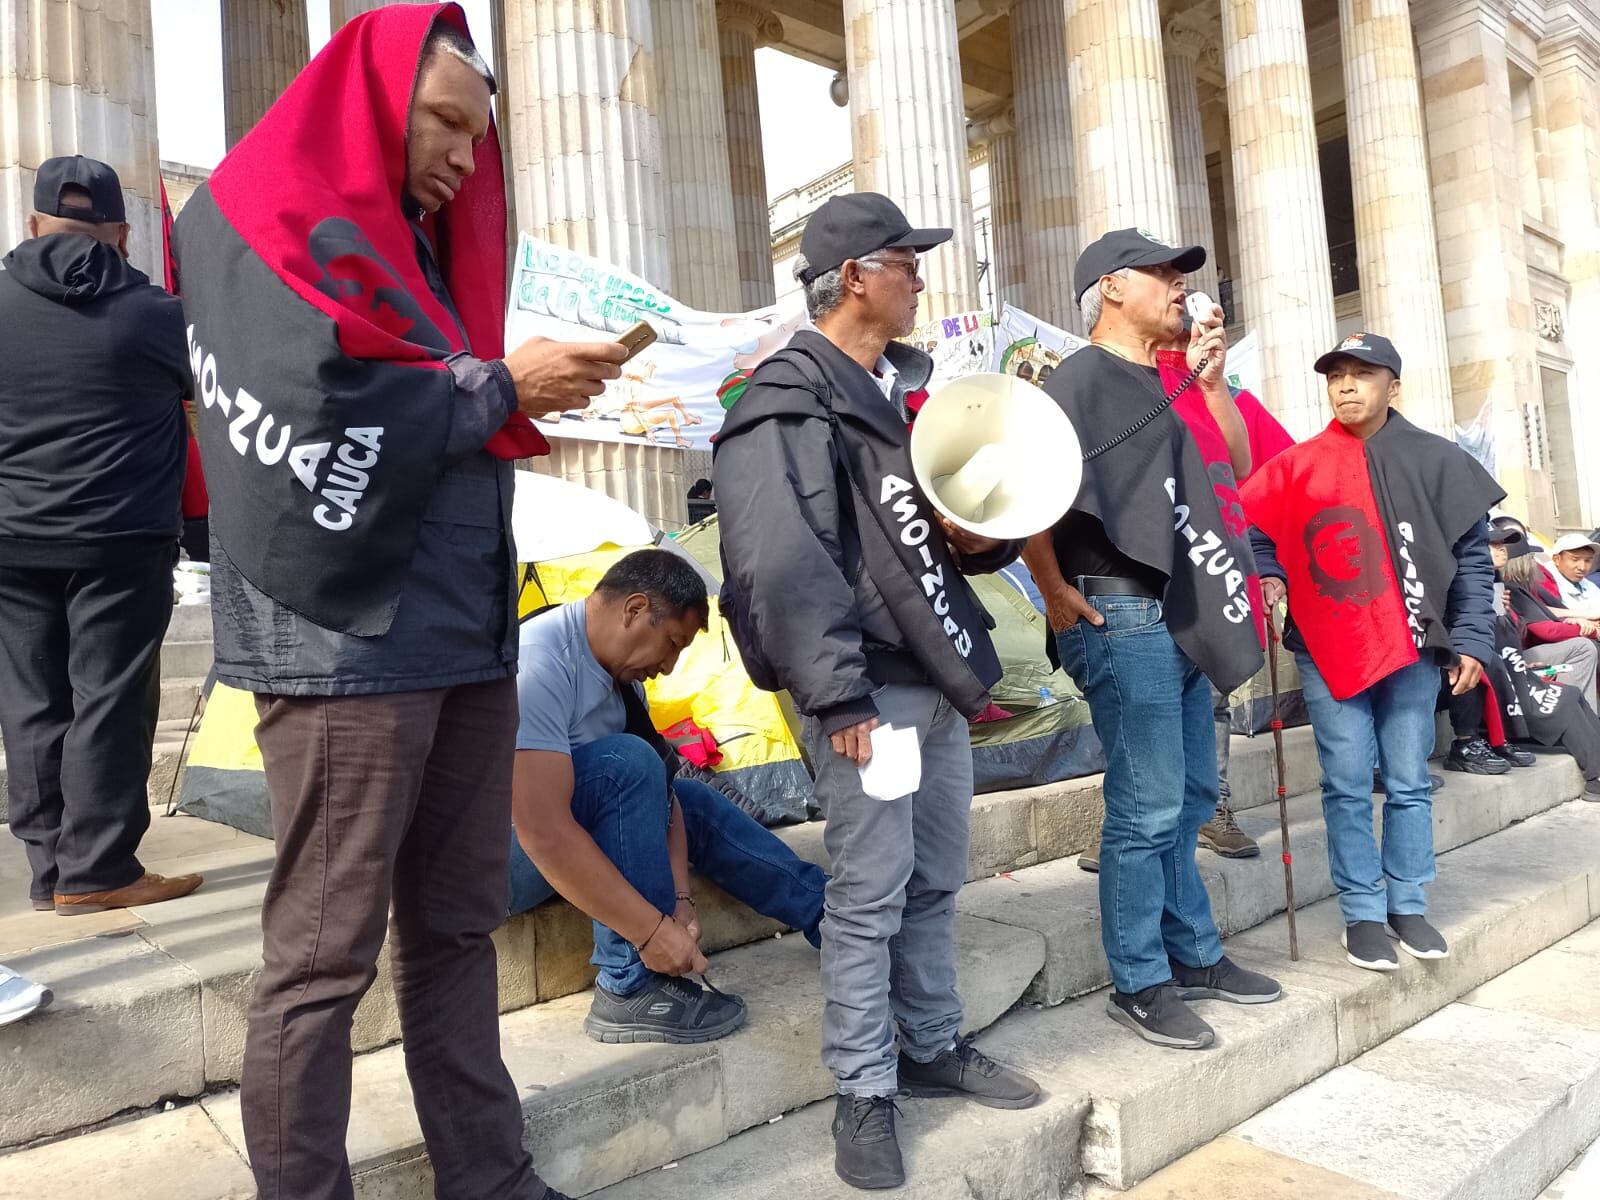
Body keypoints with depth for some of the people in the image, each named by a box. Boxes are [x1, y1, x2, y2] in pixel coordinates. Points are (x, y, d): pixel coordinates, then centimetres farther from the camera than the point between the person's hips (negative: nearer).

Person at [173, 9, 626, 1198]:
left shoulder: (416, 243, 21)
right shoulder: (261, 224, -2)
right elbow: (314, 413, -18)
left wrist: (534, 389, 1)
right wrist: (501, 388, -9)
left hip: (464, 635, 8)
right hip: (347, 645, -7)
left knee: (458, 928, 12)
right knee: (324, 955, 2)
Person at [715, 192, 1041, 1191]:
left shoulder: (908, 384, 17)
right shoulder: (788, 403, -10)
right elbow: (785, 565, -19)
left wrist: (979, 537, 3)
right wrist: (839, 697, -21)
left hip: (937, 676, 8)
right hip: (869, 688, -8)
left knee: (936, 882, 16)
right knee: (871, 893, 0)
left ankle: (935, 1048, 33)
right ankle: (865, 1092, 16)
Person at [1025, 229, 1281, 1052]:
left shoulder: (1162, 386, 21)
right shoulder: (1082, 378, -7)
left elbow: (1238, 465, 21)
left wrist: (1211, 380, 10)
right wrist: (1057, 595, -17)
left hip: (1180, 617, 9)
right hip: (1122, 616, -9)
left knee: (1188, 801, 17)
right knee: (1147, 811, -4)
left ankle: (1194, 956, 31)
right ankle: (1139, 984, 10)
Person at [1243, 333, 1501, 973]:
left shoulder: (1437, 461, 3)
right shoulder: (1297, 465, 3)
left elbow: (1472, 557, 3)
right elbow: (1253, 531, 7)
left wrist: (1471, 639, -2)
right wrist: (1268, 579, -12)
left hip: (1413, 649, 1)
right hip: (1328, 652, 0)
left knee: (1408, 785, 9)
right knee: (1347, 789, 3)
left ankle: (1408, 905, 23)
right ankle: (1363, 913, 13)